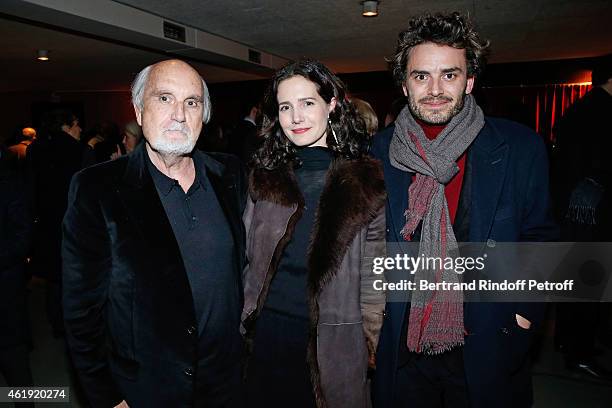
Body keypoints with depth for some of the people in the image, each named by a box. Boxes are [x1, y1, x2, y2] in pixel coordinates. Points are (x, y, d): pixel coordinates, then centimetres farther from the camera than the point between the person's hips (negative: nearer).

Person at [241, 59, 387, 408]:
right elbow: (247, 258, 6)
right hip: (267, 336, 3)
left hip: (334, 341, -2)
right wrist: (244, 324, 6)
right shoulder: (264, 177, 1)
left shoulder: (365, 182, -7)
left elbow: (373, 275, -2)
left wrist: (373, 343, -1)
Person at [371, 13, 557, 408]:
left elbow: (538, 239, 1)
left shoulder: (520, 147, -7)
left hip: (487, 348, -1)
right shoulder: (380, 151, -4)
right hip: (403, 349, 1)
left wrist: (525, 314, -8)